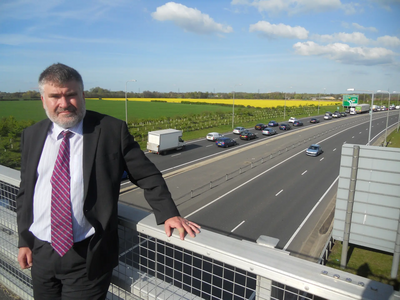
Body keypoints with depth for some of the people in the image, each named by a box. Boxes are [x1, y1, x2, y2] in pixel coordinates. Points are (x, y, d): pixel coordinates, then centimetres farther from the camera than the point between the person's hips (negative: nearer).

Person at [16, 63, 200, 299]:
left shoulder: (112, 130, -11)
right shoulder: (31, 135, 3)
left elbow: (148, 176, -8)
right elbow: (25, 192, 10)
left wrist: (169, 214, -16)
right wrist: (24, 241, 10)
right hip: (40, 253, 5)